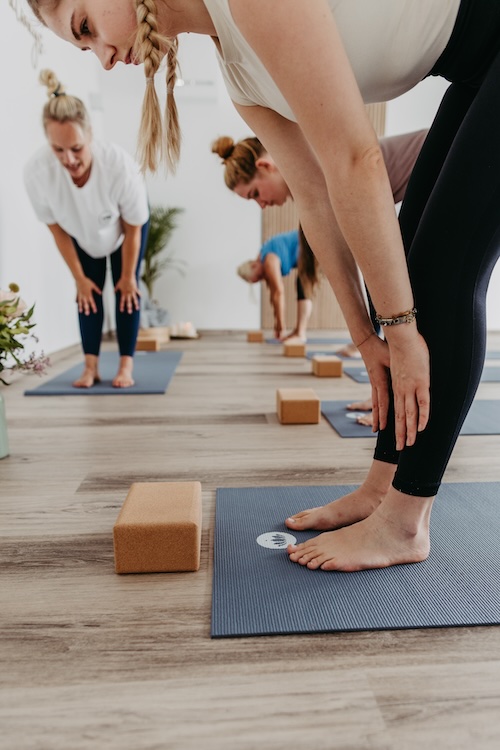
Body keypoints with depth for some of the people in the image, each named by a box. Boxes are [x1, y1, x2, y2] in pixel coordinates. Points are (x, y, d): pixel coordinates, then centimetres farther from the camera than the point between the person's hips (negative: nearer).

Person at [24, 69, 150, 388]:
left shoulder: (120, 165, -42)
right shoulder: (36, 171, -36)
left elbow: (133, 228, -25)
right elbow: (57, 228, -17)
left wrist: (127, 275, -13)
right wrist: (79, 277, -9)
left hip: (125, 225, -1)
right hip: (83, 232, 2)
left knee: (127, 288, -5)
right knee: (89, 291, -2)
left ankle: (126, 365, 1)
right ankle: (91, 365, 5)